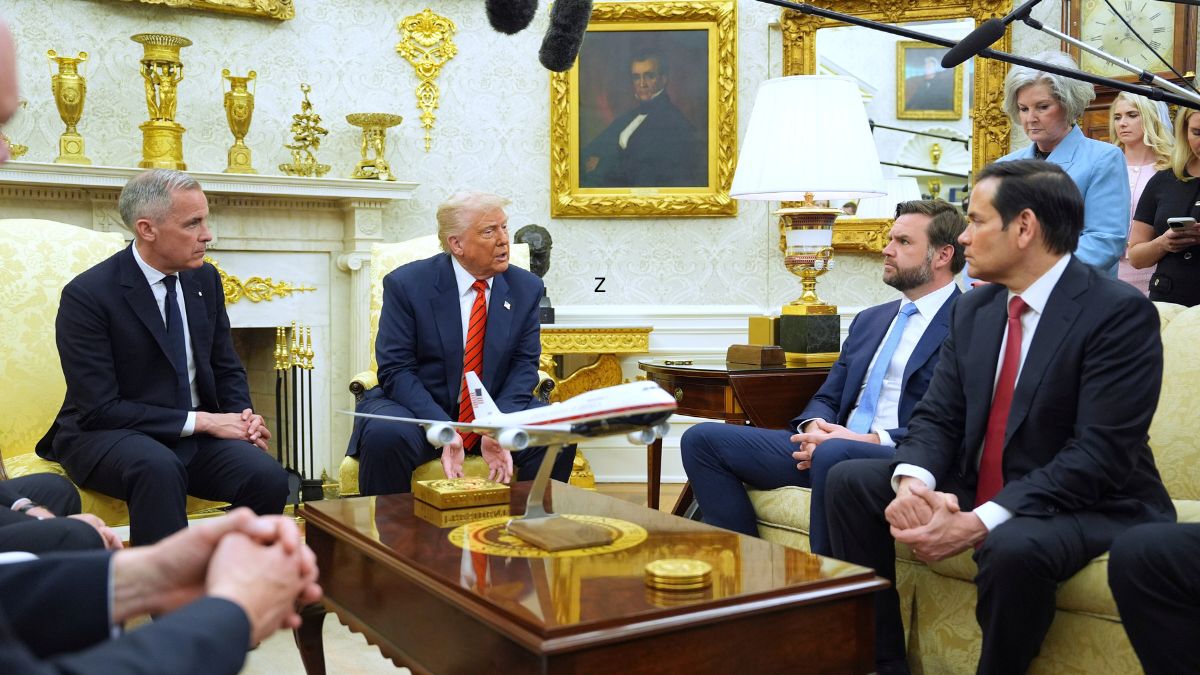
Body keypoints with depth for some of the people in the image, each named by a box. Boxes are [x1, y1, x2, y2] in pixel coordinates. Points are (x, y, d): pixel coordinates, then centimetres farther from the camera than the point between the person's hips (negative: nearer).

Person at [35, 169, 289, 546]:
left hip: (197, 432, 5)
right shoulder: (86, 295, -13)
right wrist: (201, 421, -21)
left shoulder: (205, 279, 5)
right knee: (159, 469, -38)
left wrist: (243, 417, -8)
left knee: (268, 477, -24)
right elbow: (99, 408, -17)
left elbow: (226, 369, 14)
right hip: (107, 437, -5)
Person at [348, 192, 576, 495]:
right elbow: (396, 370, -13)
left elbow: (524, 366, -2)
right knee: (384, 435, -34)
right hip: (418, 407, -2)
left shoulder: (526, 288, 1)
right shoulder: (405, 284, -9)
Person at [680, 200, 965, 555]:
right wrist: (814, 426, -3)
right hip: (831, 443, 8)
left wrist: (874, 440, -19)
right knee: (702, 439, -5)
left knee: (834, 454, -41)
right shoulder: (869, 319, 24)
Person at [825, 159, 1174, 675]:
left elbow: (1102, 453, -24)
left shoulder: (1120, 312, -17)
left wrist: (981, 521, -31)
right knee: (850, 481, -5)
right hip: (975, 491, 7)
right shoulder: (974, 308, 6)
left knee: (1013, 547, -37)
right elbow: (937, 417, 3)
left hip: (1087, 505, -7)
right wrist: (913, 481, -21)